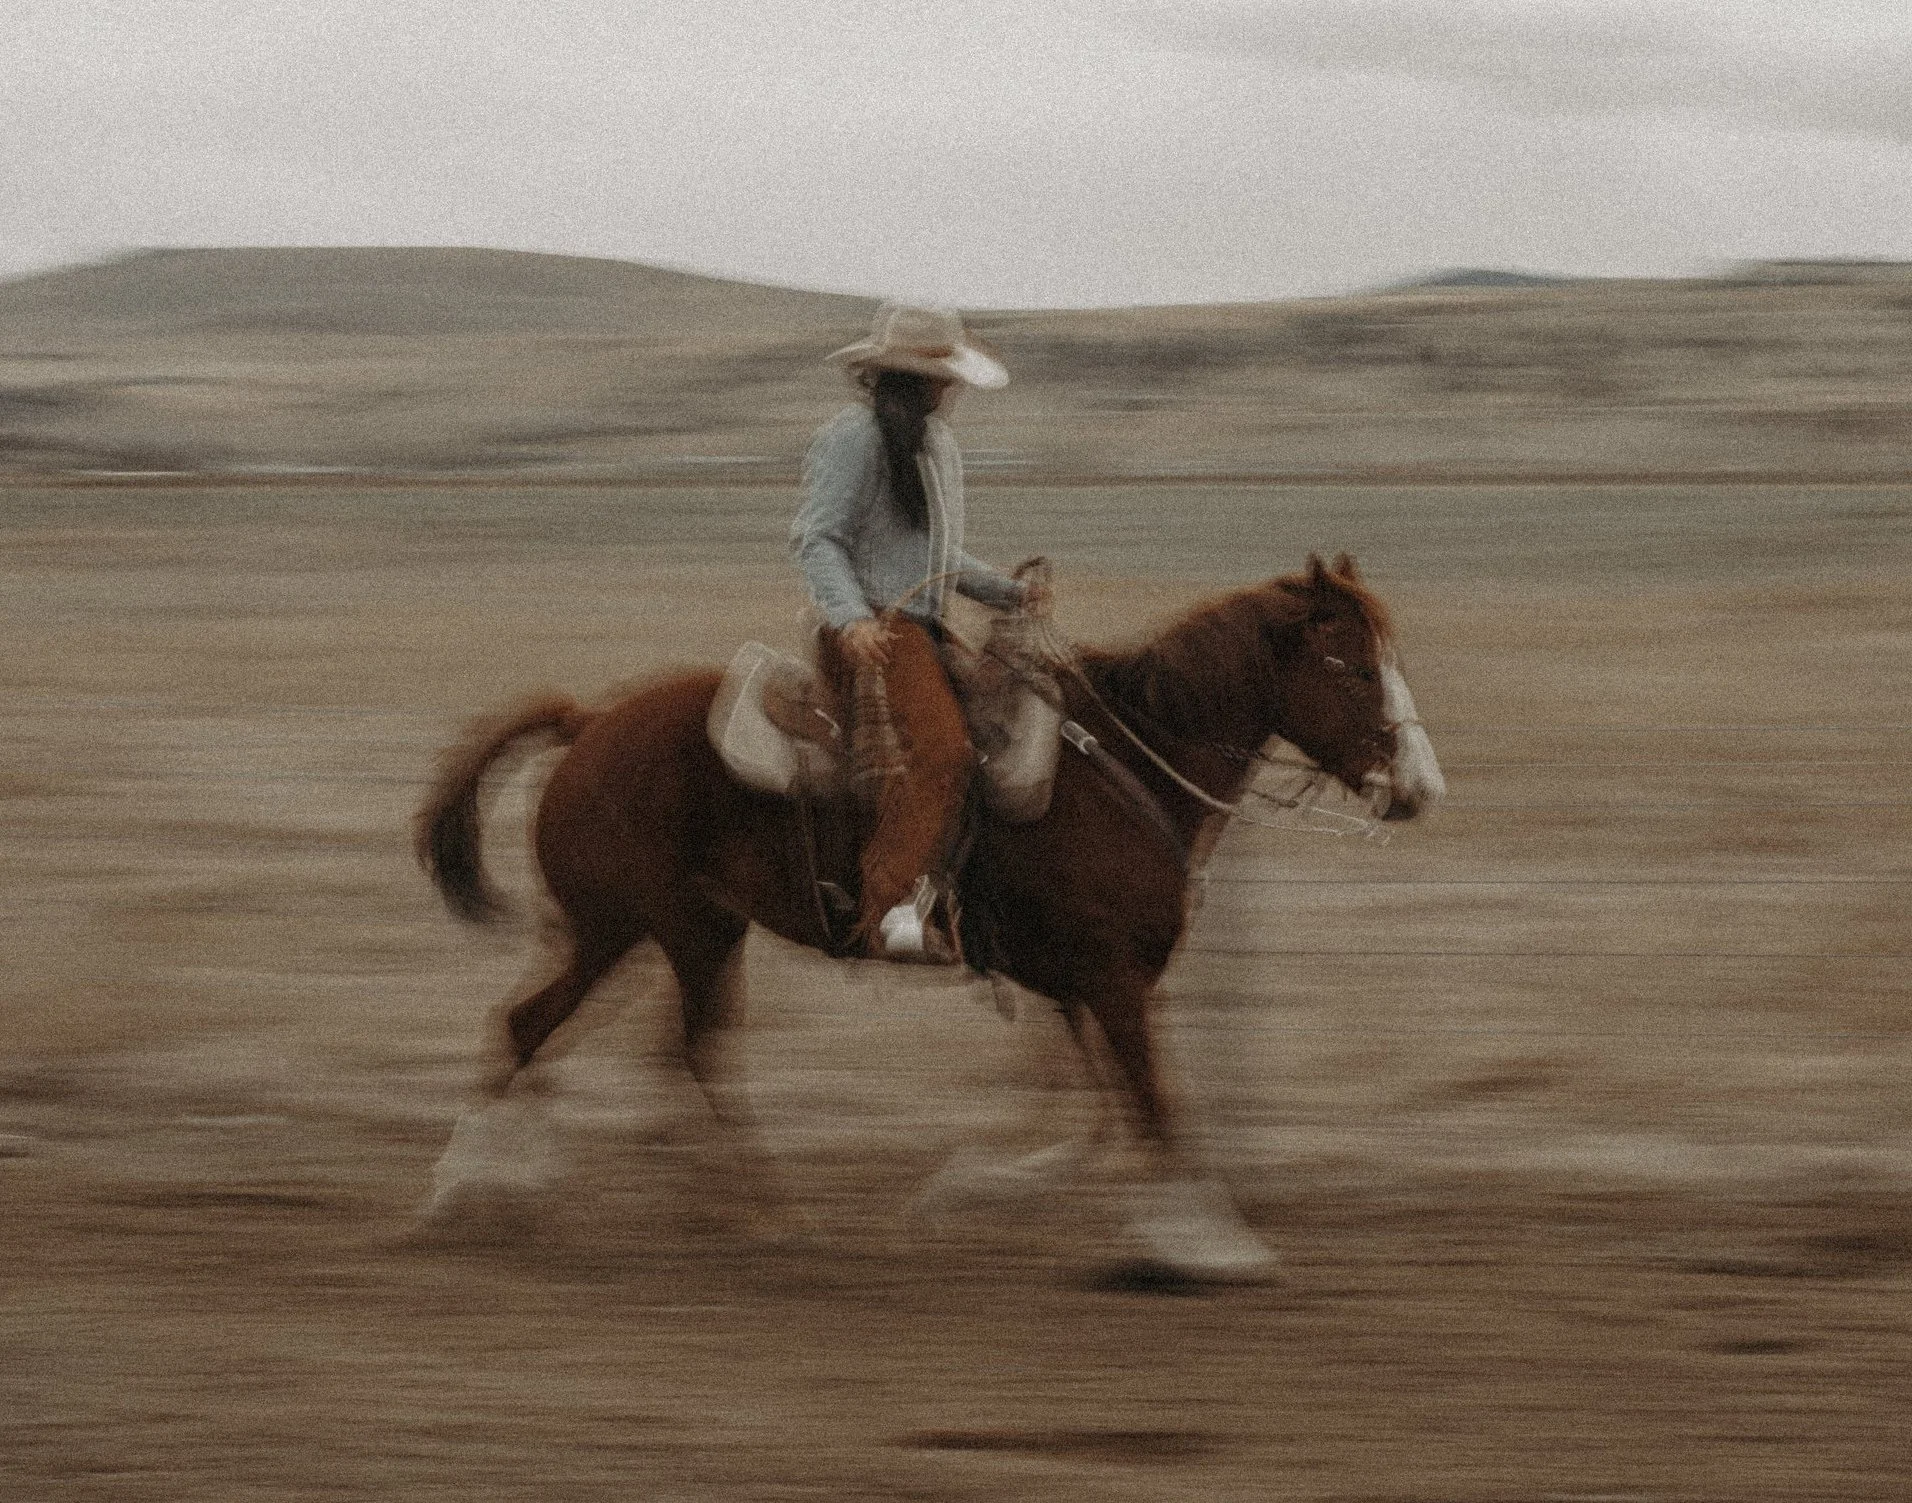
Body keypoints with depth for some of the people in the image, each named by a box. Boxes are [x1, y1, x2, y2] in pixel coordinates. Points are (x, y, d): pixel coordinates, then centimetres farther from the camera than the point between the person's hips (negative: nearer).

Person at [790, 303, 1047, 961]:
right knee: (942, 749, -29)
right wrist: (852, 618, -29)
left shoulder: (939, 444, 21)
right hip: (872, 630, -10)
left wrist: (1008, 591, 16)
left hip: (922, 631, 10)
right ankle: (892, 912, -32)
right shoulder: (853, 437, -7)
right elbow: (818, 539, -14)